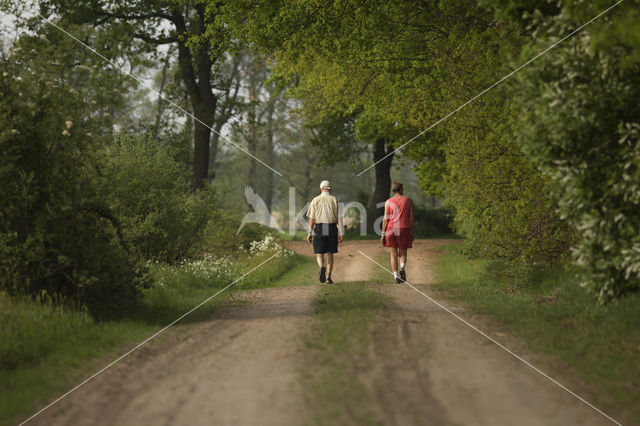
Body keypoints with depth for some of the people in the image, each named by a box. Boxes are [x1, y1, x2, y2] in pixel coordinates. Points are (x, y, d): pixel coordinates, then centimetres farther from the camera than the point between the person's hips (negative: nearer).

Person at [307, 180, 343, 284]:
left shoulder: (315, 200, 3)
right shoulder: (335, 200, 4)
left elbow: (311, 219, 0)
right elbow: (339, 218, -1)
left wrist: (310, 232, 3)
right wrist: (340, 233, 0)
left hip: (319, 228, -1)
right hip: (332, 228, 1)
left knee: (319, 253, 4)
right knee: (330, 254, 11)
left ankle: (322, 267, -27)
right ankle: (328, 277, 9)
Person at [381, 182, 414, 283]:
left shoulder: (388, 202, 5)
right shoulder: (408, 200, 5)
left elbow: (385, 219, 0)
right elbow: (411, 218, 3)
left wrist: (383, 234, 3)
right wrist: (412, 232, 9)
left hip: (391, 229, 0)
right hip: (404, 229, 0)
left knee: (393, 254, 8)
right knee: (403, 253, 13)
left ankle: (396, 275, 0)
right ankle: (402, 268, -15)